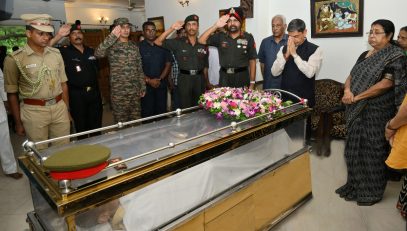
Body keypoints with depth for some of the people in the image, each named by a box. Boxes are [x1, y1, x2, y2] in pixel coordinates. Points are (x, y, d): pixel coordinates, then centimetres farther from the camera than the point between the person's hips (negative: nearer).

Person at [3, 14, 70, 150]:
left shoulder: (56, 54, 5)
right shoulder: (15, 59, -6)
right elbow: (12, 93, 0)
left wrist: (67, 110, 11)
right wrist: (18, 122, 2)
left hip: (59, 108, 3)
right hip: (33, 111, -3)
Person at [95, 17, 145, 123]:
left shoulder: (134, 45, 10)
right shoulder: (111, 46, -5)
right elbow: (97, 54, -27)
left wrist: (142, 86, 10)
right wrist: (112, 36, -30)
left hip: (135, 90, 4)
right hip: (118, 91, -4)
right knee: (121, 123, 5)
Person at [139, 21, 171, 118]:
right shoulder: (139, 47, -1)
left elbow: (168, 64, 5)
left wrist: (160, 79, -6)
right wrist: (148, 80, -12)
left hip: (161, 84, 2)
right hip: (146, 85, -2)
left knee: (162, 110, 5)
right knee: (147, 112, -1)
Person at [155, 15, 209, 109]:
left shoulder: (202, 45, 7)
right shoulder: (178, 43, -1)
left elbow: (205, 67, 12)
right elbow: (158, 42, -11)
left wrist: (207, 83, 12)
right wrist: (172, 29, -18)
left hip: (199, 79, 3)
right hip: (184, 79, -3)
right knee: (185, 108, 2)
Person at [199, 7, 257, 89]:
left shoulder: (248, 38, 0)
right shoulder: (220, 37, 5)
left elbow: (252, 61, 0)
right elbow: (201, 40, -2)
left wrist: (252, 83, -4)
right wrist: (216, 26, -9)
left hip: (242, 77, -1)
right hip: (224, 78, 2)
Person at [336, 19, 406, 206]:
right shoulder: (364, 55, 14)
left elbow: (385, 83, -19)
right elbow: (351, 77, 11)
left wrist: (356, 97, -17)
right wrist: (347, 90, -11)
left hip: (377, 113, -7)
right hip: (357, 111, 7)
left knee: (373, 151, 3)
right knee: (355, 148, 13)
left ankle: (372, 192, 19)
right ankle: (355, 185, 28)